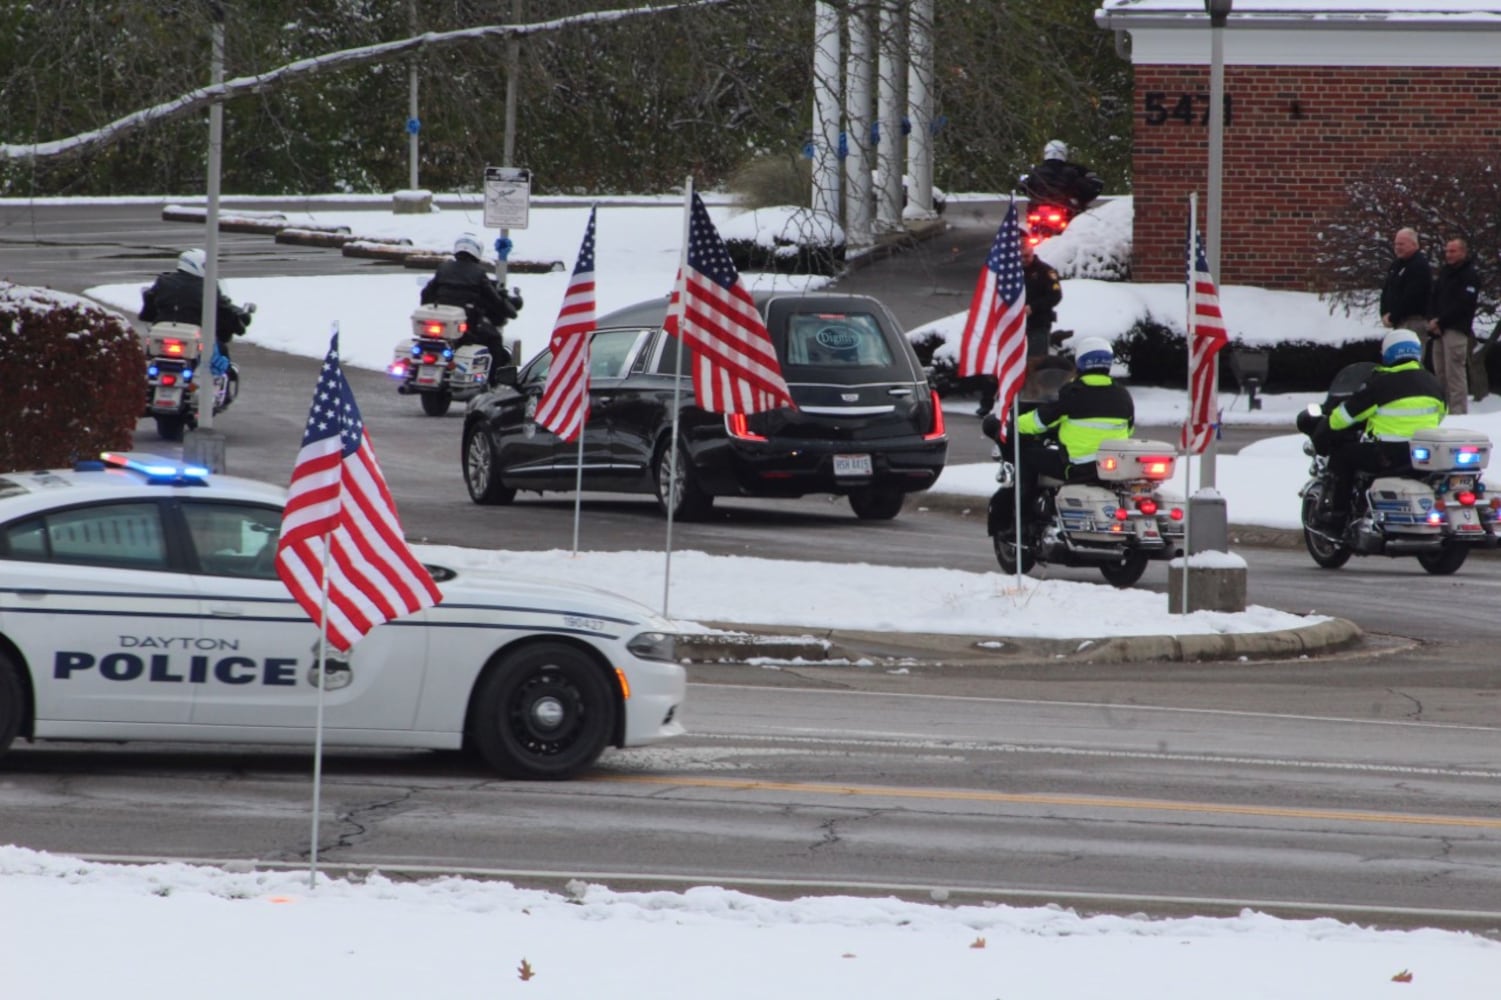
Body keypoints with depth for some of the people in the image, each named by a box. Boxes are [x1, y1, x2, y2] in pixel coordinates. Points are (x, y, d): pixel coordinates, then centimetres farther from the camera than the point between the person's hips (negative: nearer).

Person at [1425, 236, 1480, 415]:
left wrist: (1440, 321, -13)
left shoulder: (1470, 276, -5)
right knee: (1441, 373, 8)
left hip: (1456, 331, -8)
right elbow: (1432, 298, 16)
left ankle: (1458, 412, -14)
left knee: (1455, 373, -13)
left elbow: (1462, 306, -13)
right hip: (1439, 332, 8)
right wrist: (1433, 320, -2)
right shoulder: (1442, 273, 19)